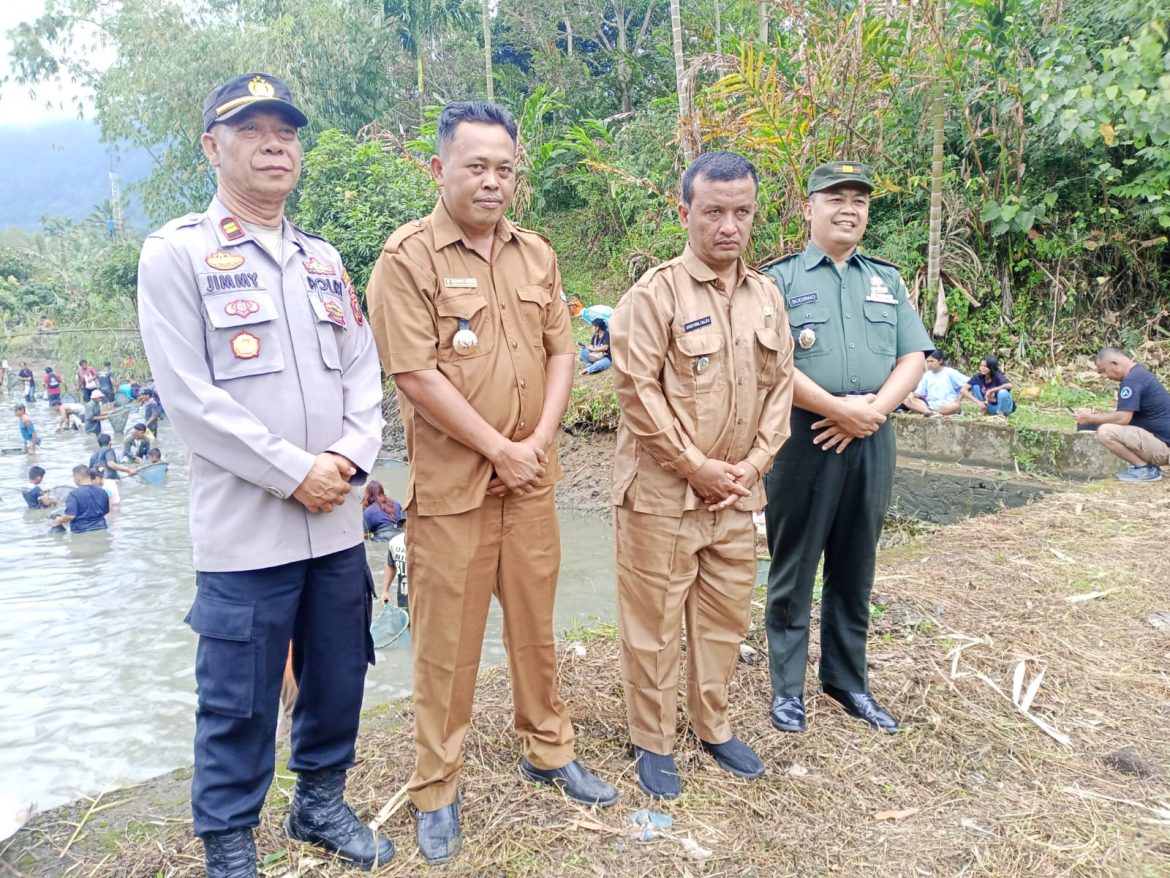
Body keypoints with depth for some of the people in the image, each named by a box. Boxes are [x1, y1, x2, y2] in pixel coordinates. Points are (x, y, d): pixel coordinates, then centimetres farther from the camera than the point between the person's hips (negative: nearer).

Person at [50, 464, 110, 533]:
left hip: (82, 532, -5)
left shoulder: (74, 494, -14)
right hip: (100, 529, 5)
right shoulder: (102, 492, 2)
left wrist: (59, 521, 2)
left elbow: (70, 516, -18)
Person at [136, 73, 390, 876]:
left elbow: (364, 370, 11)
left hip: (337, 523, 5)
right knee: (240, 702, 6)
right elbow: (188, 395, -12)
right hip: (245, 530, -5)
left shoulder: (325, 261, 12)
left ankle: (320, 803, 38)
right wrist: (293, 472, -15)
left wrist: (350, 457, -7)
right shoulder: (176, 254, -4)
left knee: (339, 679, 16)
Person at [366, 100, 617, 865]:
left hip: (531, 477, 5)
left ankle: (549, 749, 36)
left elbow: (562, 351, 8)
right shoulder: (408, 256, -9)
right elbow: (416, 374, -15)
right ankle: (436, 790, 23)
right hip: (451, 481, -5)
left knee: (535, 621, 17)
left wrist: (538, 441, -6)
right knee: (447, 639, 5)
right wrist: (498, 449, -13)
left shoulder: (537, 254, 9)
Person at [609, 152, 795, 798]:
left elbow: (780, 384, 11)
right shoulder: (655, 294, -11)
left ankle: (713, 726, 36)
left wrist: (753, 462, -2)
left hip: (736, 496, 6)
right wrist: (697, 466, -13)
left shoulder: (766, 297, 8)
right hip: (661, 494, -5)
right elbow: (638, 391, -15)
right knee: (654, 621, 6)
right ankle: (653, 742, 24)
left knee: (725, 617, 16)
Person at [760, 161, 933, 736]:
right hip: (802, 437, -4)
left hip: (871, 439, 4)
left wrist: (874, 409, -10)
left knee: (855, 569, 13)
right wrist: (838, 408, -16)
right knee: (793, 568, 5)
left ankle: (847, 679, 28)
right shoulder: (779, 277, 0)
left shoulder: (888, 280, 14)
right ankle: (787, 685, 18)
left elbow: (914, 358, 7)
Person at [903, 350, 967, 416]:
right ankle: (932, 413, -39)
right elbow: (919, 393, 10)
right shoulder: (927, 375, 12)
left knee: (955, 406, -40)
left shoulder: (950, 372, 0)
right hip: (930, 405, 4)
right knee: (906, 399, -20)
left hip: (946, 406, -4)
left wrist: (959, 399, -13)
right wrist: (912, 394, -14)